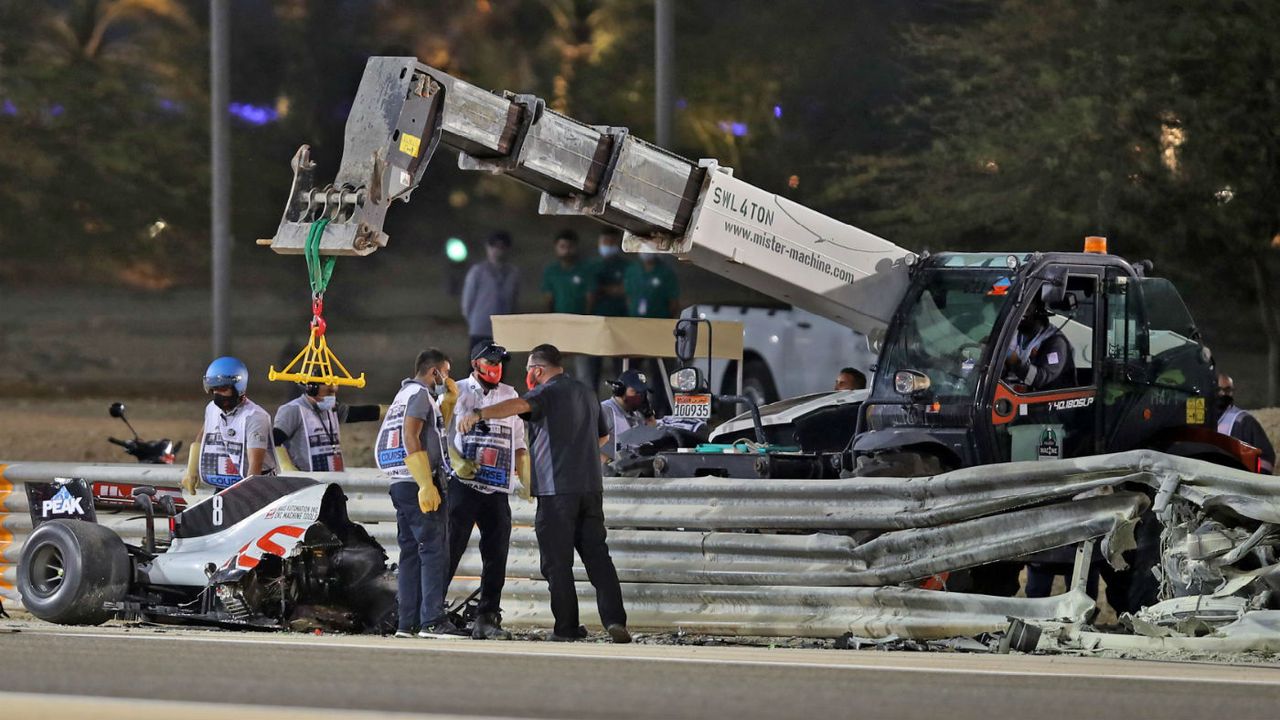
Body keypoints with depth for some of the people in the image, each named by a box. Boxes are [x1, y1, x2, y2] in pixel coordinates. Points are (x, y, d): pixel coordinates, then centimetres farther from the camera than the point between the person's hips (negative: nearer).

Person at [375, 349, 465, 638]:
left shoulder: (403, 395, 23)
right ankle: (433, 621, -17)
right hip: (418, 484, -10)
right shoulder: (420, 394, -7)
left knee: (411, 553, 9)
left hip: (400, 485, 10)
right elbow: (411, 438, -19)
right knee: (434, 551, -11)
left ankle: (407, 623, 6)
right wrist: (426, 485, -24)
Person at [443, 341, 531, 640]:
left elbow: (518, 444, 23)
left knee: (496, 556, 1)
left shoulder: (509, 396, 19)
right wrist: (457, 462, -17)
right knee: (450, 550, -7)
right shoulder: (457, 392, 5)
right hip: (463, 485, -5)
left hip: (498, 489, 5)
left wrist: (527, 481, 16)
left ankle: (487, 618, 5)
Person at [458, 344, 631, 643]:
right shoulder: (586, 393, 18)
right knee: (597, 555, 7)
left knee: (557, 562, 0)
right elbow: (602, 436, 33)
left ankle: (567, 627, 0)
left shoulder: (548, 392, -6)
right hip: (591, 487, 7)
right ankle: (614, 618, -7)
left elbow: (520, 405, -28)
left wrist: (479, 414, -41)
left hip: (557, 489, -7)